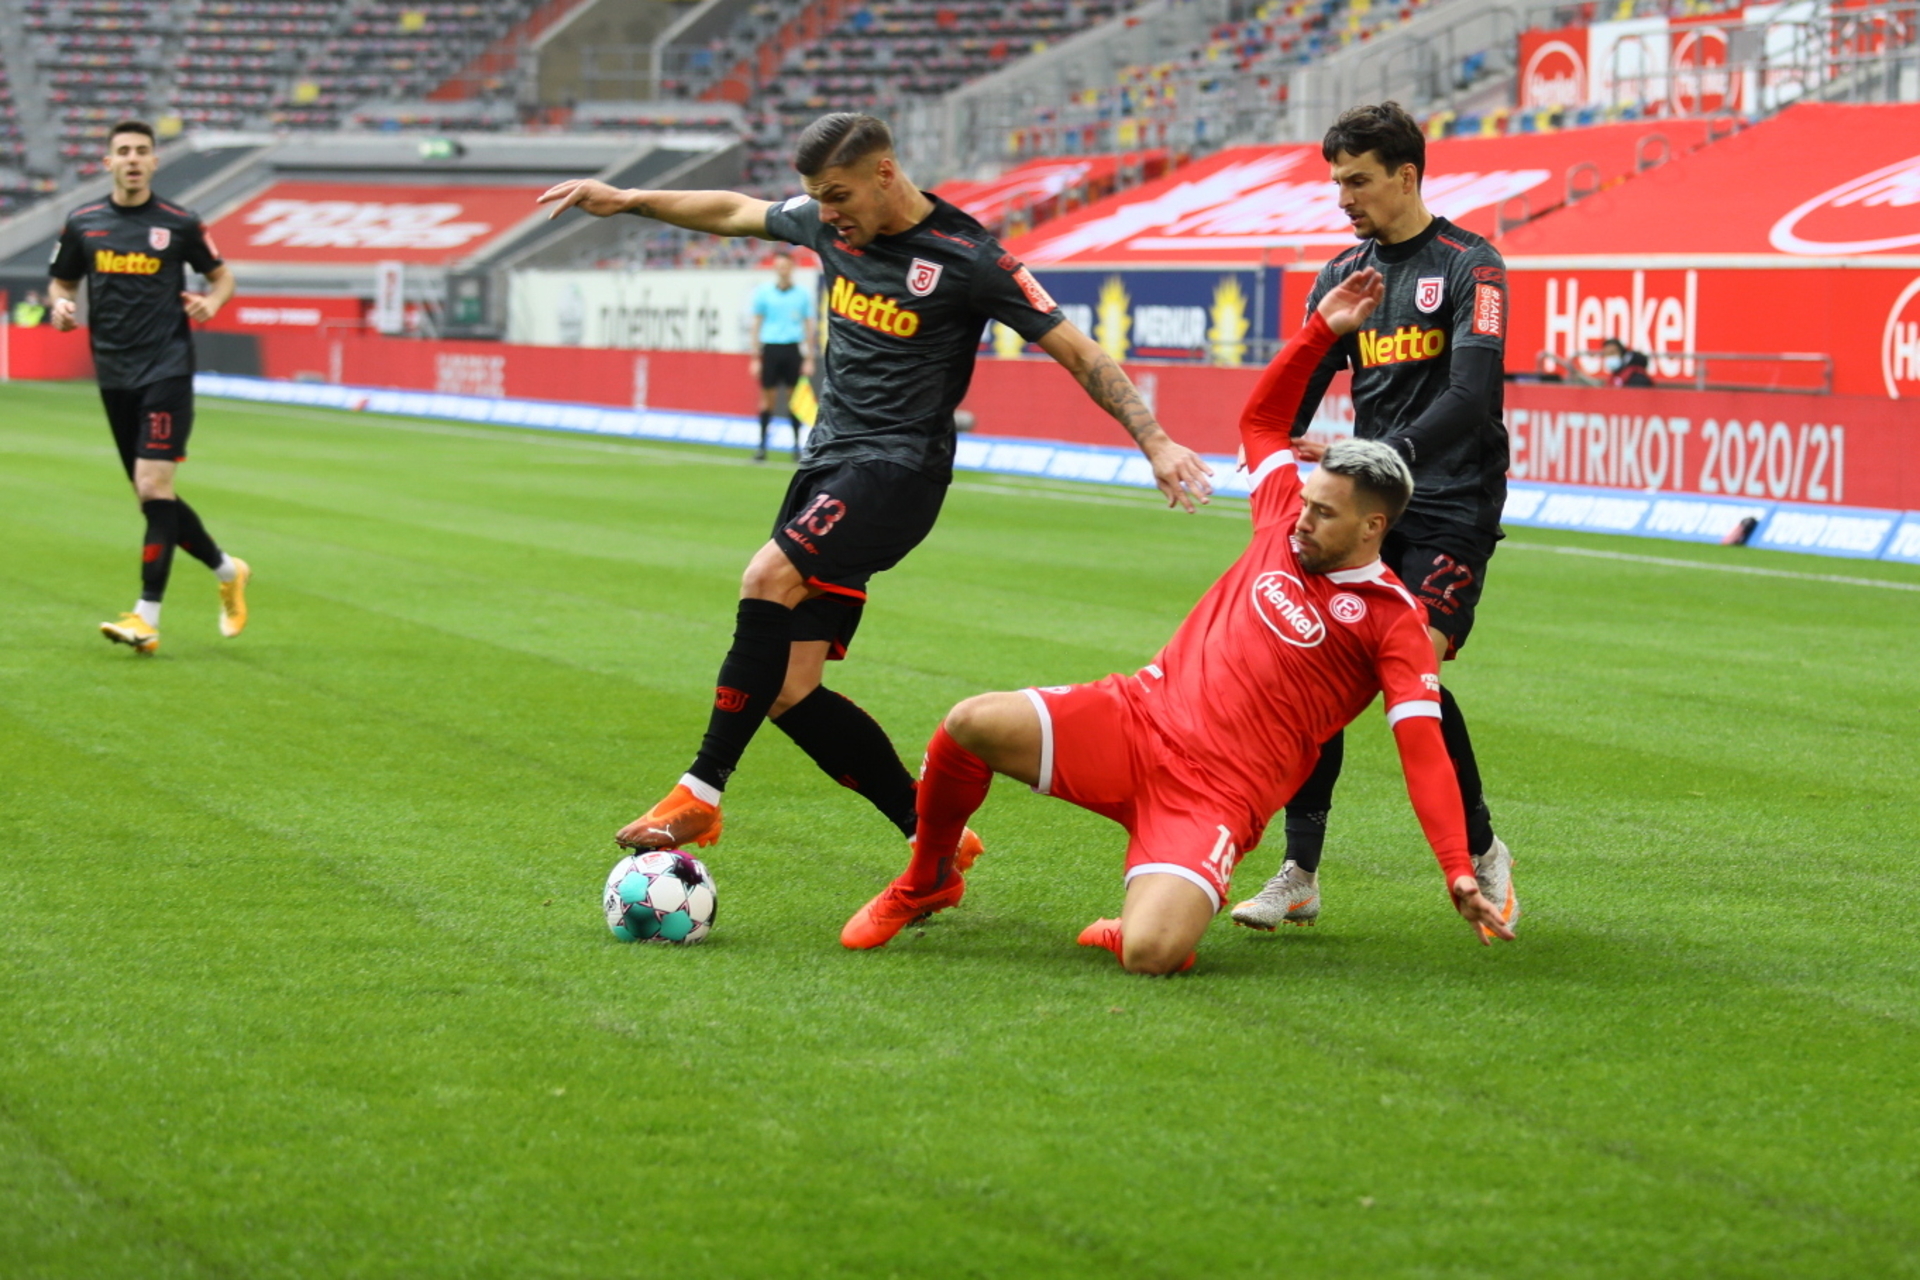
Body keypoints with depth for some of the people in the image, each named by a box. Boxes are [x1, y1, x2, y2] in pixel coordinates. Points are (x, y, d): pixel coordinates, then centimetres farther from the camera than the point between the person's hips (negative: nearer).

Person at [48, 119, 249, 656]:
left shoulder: (181, 224, -1)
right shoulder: (82, 224, 7)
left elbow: (222, 275, 12)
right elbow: (62, 282, 18)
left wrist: (211, 301, -9)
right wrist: (61, 306, -4)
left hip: (167, 370, -4)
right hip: (114, 377, 4)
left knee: (154, 487, -14)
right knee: (152, 497, 8)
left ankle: (146, 618, -14)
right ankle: (227, 571, 30)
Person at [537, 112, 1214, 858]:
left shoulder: (966, 259, -11)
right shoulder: (828, 225, 7)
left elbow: (1077, 352, -8)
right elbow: (736, 212, 26)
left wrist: (1154, 441, -14)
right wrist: (627, 201, 24)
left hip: (897, 468, -7)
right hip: (829, 460, 7)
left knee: (768, 578, -30)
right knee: (788, 691, 0)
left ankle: (700, 795, -24)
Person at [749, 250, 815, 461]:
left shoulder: (802, 294, 5)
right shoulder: (763, 293, 3)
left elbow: (809, 326, 8)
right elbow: (756, 325, 6)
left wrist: (809, 359, 3)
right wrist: (755, 358, 1)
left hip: (792, 349, 0)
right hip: (770, 348, 0)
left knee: (794, 398, 2)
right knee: (766, 398, 1)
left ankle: (796, 445, 8)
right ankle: (762, 445, 5)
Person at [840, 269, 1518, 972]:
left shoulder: (1393, 621, -3)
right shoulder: (1284, 524, 12)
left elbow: (1423, 749, -9)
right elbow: (1260, 417, 28)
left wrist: (1459, 873, -18)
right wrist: (1321, 330, 18)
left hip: (1215, 793, -5)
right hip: (1141, 714, 5)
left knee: (1151, 955, -31)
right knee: (972, 724, -21)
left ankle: (1136, 927, 9)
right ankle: (928, 883, 6)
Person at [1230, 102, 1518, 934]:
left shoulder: (1467, 266, -6)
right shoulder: (1344, 276, 13)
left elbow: (1469, 395, -19)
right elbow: (1298, 391, 12)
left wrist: (1385, 457, -30)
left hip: (1450, 512, -6)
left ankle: (1482, 852, 5)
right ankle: (1300, 874, -1)